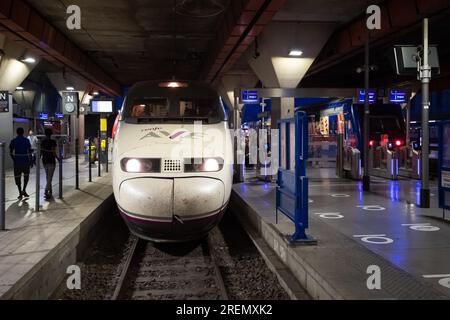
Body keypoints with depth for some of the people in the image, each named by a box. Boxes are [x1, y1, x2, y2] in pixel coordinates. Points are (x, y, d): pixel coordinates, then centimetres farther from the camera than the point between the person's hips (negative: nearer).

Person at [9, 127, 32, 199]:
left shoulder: (13, 141, 1)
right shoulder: (26, 140, -3)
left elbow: (11, 152, 2)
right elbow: (29, 152, -5)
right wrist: (30, 161, 3)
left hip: (17, 162, 1)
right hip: (25, 161, -1)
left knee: (18, 177, 7)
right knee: (26, 176, 17)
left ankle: (20, 193, 7)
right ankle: (24, 190, 4)